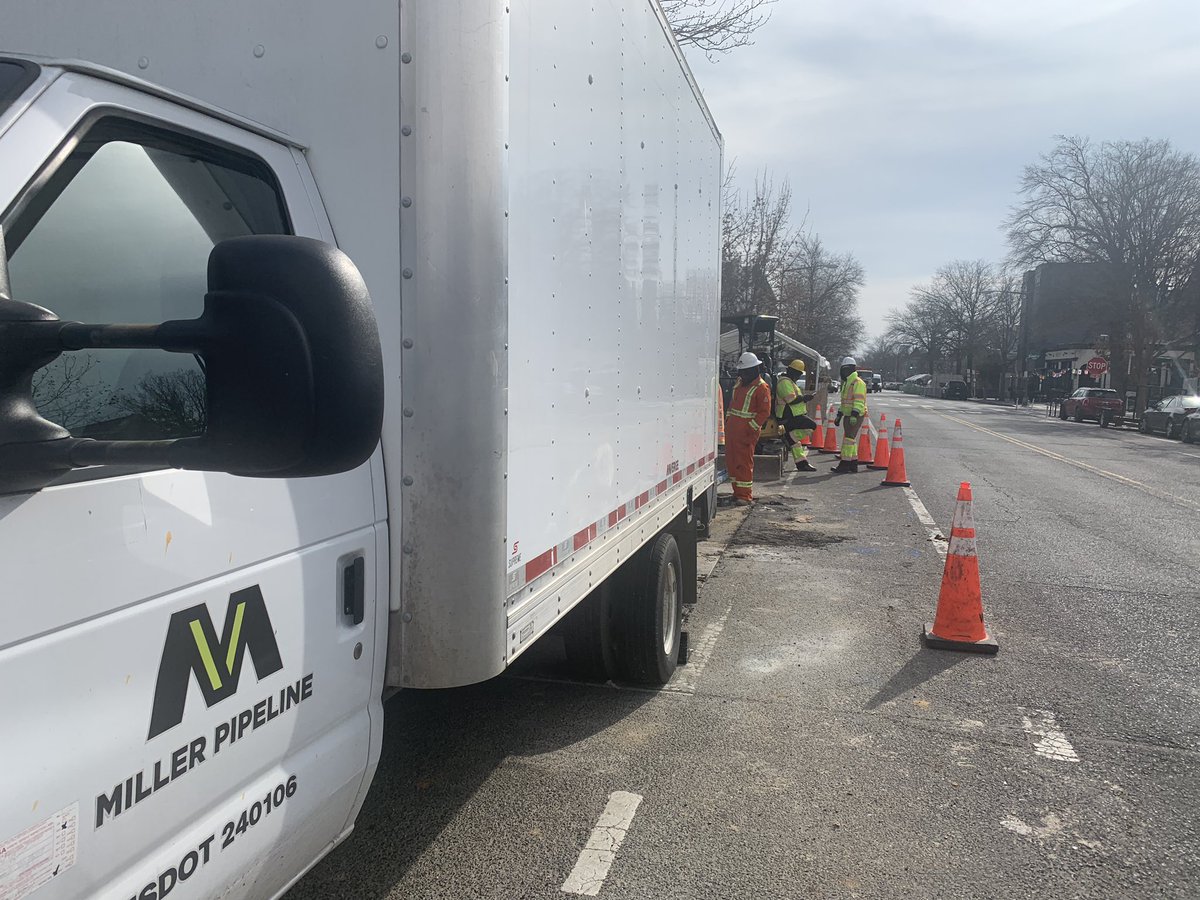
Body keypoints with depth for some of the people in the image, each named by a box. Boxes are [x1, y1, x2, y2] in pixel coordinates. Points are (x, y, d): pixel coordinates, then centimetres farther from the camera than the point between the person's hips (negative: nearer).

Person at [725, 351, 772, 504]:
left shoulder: (762, 388, -11)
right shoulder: (740, 383, 14)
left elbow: (765, 412, -14)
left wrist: (751, 428, -18)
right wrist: (728, 418, 16)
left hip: (747, 430, -8)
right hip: (732, 427, 8)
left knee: (744, 462, -7)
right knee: (731, 461, 11)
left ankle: (745, 495, -2)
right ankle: (738, 491, 21)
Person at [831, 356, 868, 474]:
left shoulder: (858, 382, -13)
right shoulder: (846, 383, 20)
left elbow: (859, 401, -21)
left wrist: (854, 415, -29)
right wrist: (839, 416, 24)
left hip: (856, 416, -10)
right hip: (848, 416, 10)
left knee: (849, 438, -12)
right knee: (851, 439, 13)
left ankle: (845, 464, -12)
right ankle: (853, 463, 19)